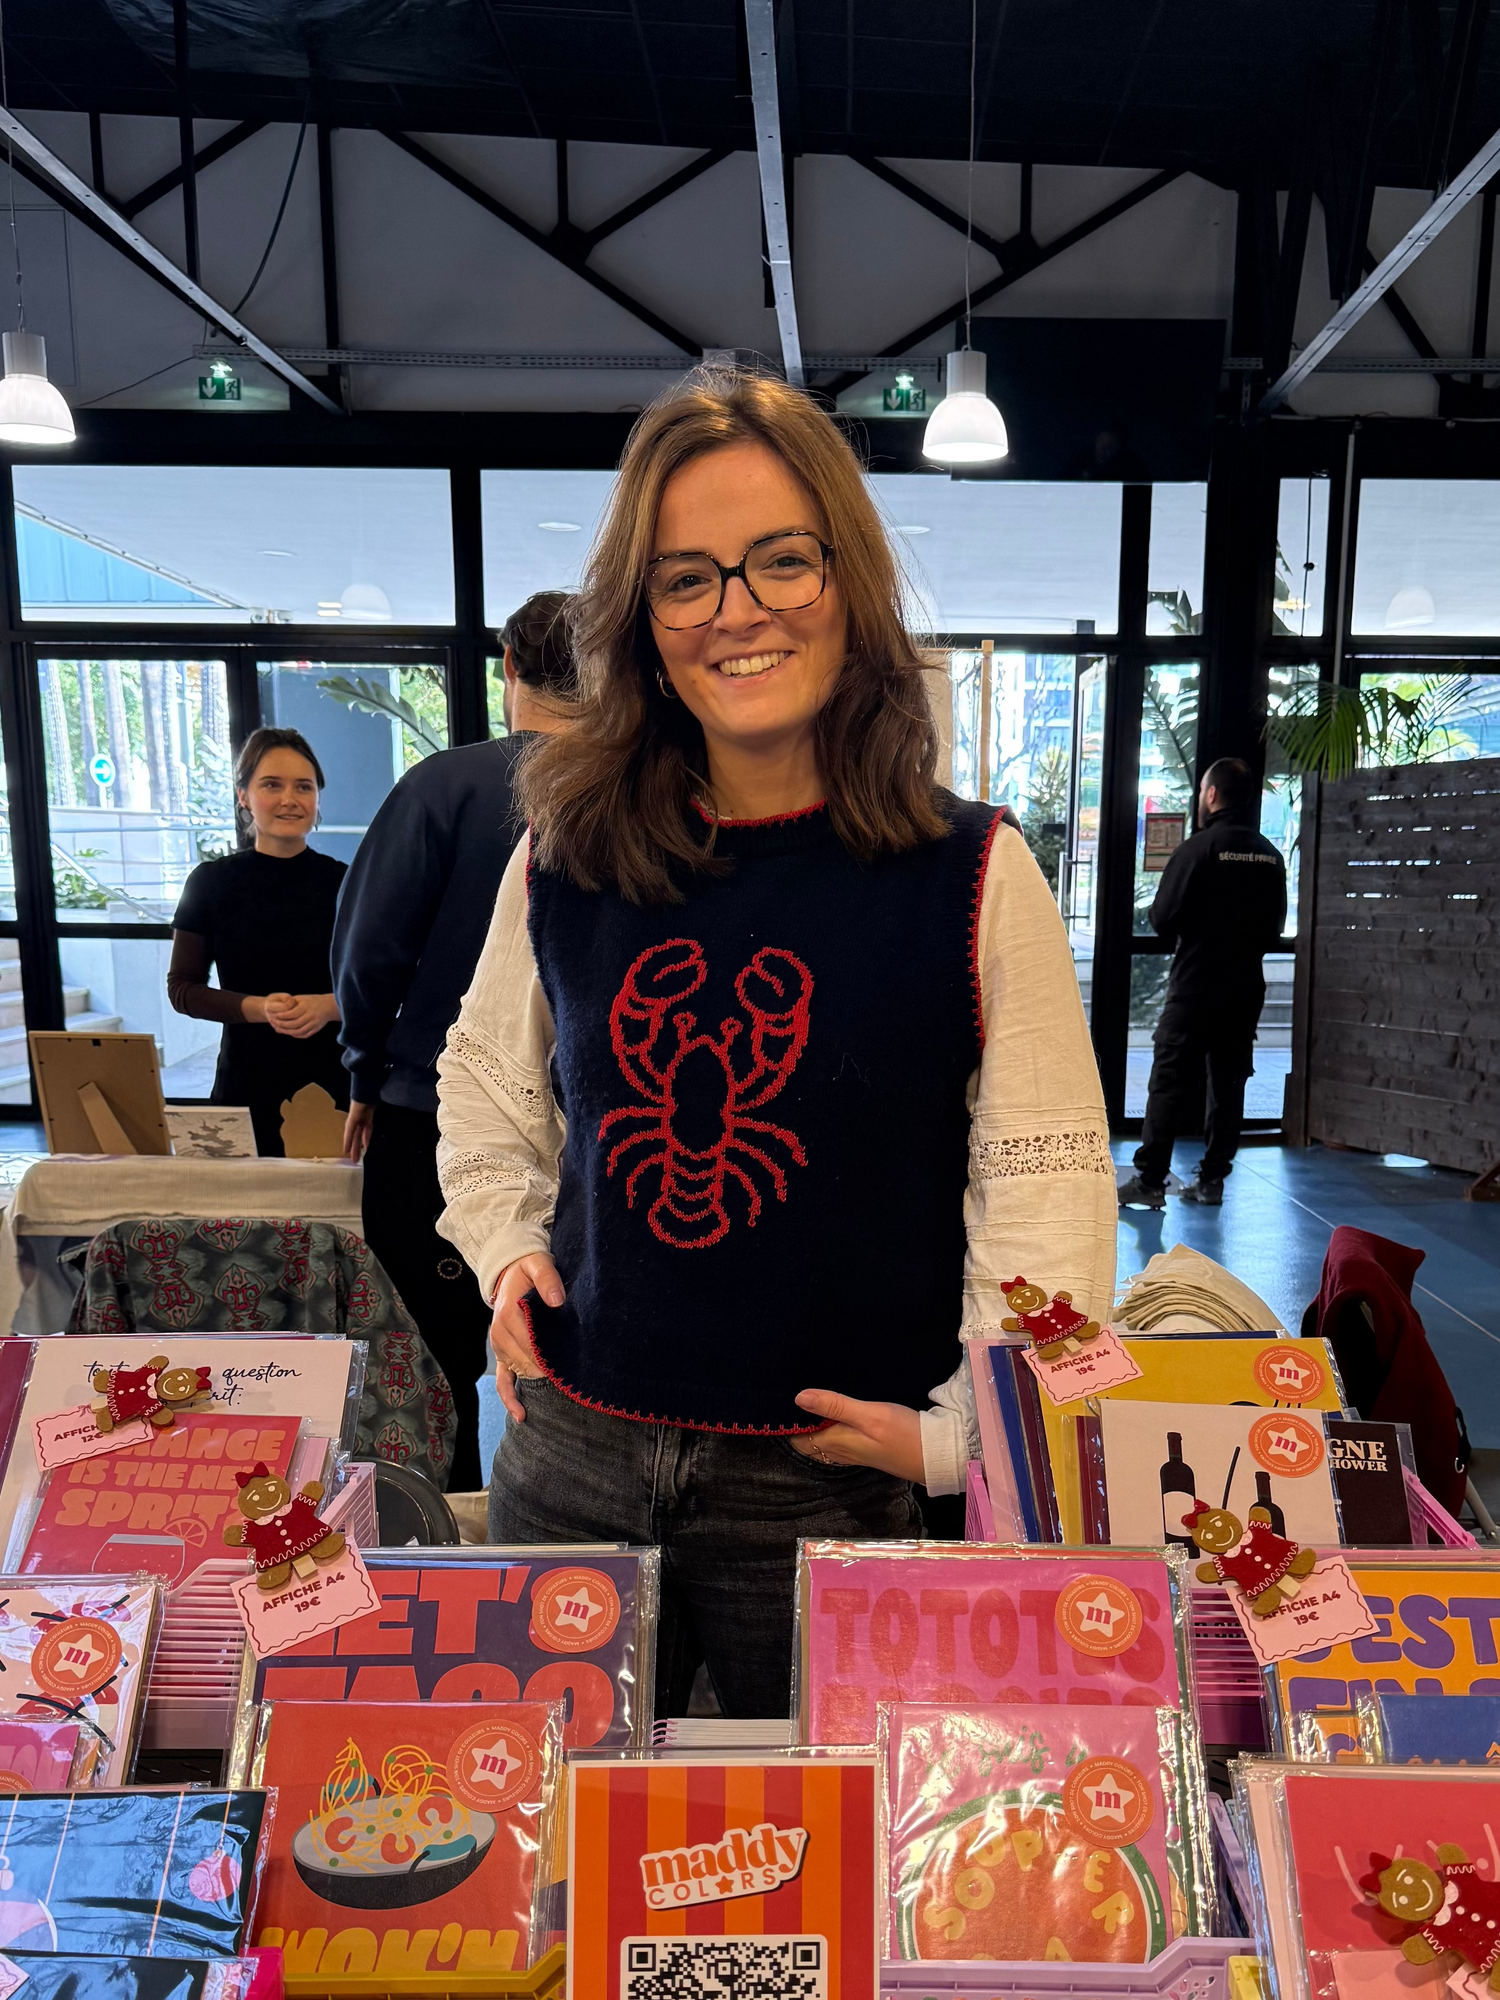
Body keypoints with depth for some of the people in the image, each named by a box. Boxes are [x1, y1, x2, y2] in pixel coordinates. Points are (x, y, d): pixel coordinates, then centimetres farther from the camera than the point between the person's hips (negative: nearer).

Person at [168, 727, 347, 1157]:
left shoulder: (344, 882, 3)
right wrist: (258, 1008, -11)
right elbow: (182, 988, 6)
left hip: (335, 1084, 0)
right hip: (247, 1085, 0)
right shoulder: (212, 881, 4)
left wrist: (329, 1006, -13)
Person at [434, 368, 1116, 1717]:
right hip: (569, 1457, 4)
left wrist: (964, 1435, -12)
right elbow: (487, 1077, 14)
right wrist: (505, 1247, 3)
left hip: (830, 1486, -2)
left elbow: (1050, 1176, -10)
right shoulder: (566, 859, -1)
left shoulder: (973, 875, -12)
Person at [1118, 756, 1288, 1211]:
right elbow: (1275, 927, 11)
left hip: (1195, 986, -5)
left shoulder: (1198, 848, -11)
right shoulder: (1270, 855, 6)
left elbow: (1162, 919, -12)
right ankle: (1212, 1178, 16)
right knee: (1228, 1081, 11)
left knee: (1170, 1081, -2)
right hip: (1246, 986, 6)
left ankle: (1149, 1180, -2)